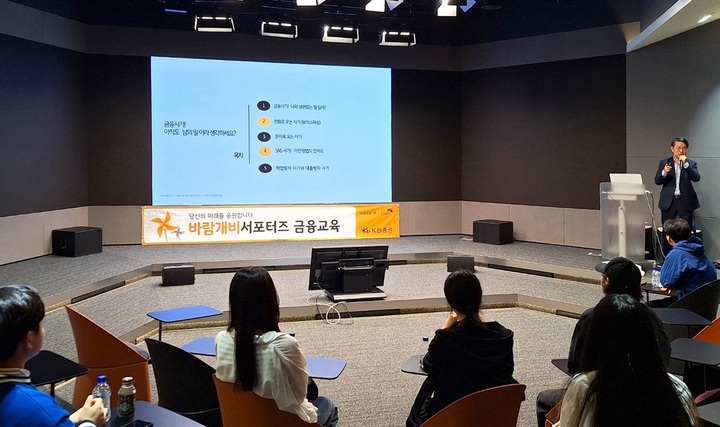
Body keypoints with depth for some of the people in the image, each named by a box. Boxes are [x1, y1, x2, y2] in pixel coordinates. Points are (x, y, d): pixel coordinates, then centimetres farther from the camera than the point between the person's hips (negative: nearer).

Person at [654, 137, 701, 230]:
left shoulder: (691, 163, 6)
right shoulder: (664, 163, 7)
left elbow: (696, 178, -9)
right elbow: (657, 181, 2)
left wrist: (685, 164, -18)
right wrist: (664, 172, -18)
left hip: (685, 202, -1)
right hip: (668, 202, 1)